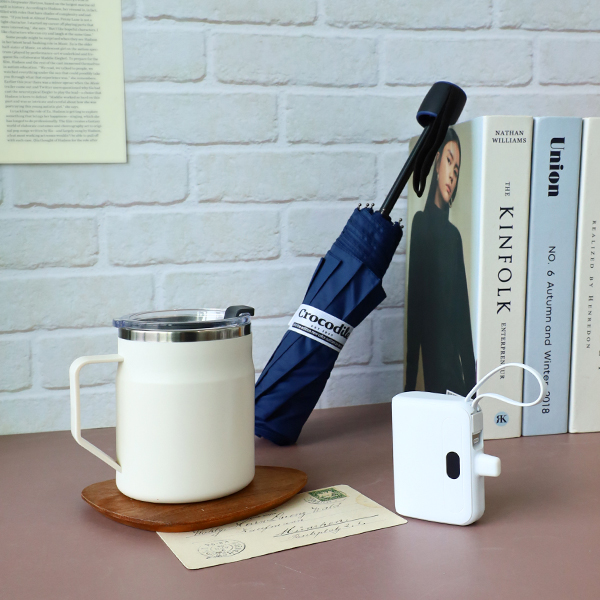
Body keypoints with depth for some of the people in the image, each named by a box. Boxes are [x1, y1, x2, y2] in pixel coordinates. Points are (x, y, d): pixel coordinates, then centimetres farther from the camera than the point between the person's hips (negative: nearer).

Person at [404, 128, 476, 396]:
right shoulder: (421, 223, -2)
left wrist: (471, 375, 11)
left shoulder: (454, 235, 14)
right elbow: (414, 306, -8)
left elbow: (463, 310, 14)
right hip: (431, 362, -5)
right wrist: (410, 382, -11)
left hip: (455, 363, 5)